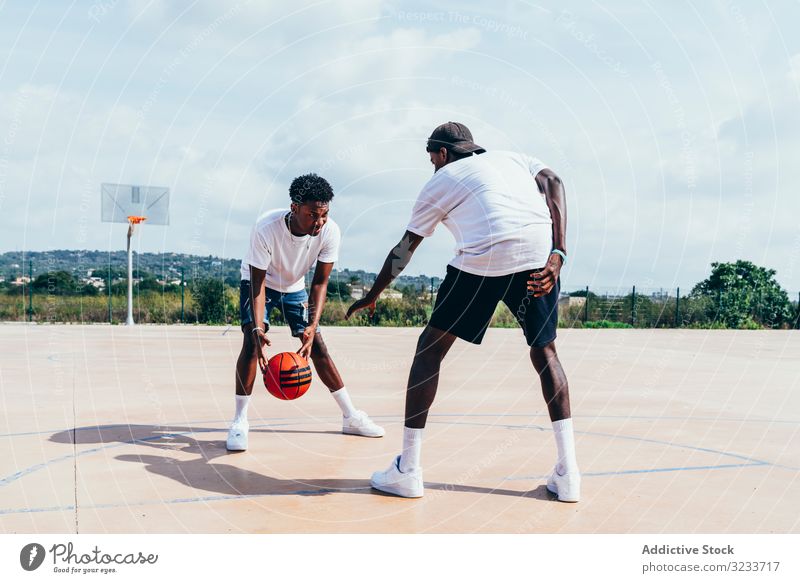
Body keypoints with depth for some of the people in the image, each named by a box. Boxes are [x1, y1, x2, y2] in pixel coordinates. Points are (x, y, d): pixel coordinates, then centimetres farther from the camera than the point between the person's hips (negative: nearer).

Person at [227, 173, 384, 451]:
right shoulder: (266, 228, -37)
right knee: (251, 342, -21)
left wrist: (312, 326, -35)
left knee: (318, 347, 1)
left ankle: (351, 417, 10)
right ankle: (239, 421, -11)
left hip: (294, 287, 3)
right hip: (259, 282, -3)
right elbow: (258, 282, -32)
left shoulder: (330, 231, -28)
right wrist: (257, 329, -44)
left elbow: (320, 282, -22)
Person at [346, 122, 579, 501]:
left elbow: (403, 251, 26)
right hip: (539, 256, 4)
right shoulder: (511, 158, 31)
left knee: (430, 348, 13)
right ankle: (567, 474, 14)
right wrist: (557, 253, 2)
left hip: (484, 258, -3)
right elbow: (553, 182, 10)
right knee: (544, 351, 21)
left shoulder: (440, 181, 22)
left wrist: (371, 297, 39)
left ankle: (406, 470, 12)